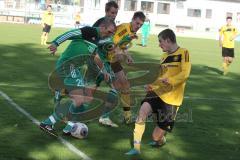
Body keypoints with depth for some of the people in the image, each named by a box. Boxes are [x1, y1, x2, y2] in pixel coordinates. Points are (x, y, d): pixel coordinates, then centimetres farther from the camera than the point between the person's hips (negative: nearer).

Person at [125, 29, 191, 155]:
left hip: (172, 98, -5)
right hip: (158, 92, 5)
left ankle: (161, 140, 38)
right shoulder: (164, 57, 15)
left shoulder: (183, 53, -6)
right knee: (143, 110, -27)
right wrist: (152, 86, 8)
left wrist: (170, 81, -35)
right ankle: (136, 148, -22)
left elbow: (185, 74, -19)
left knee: (157, 137, 0)